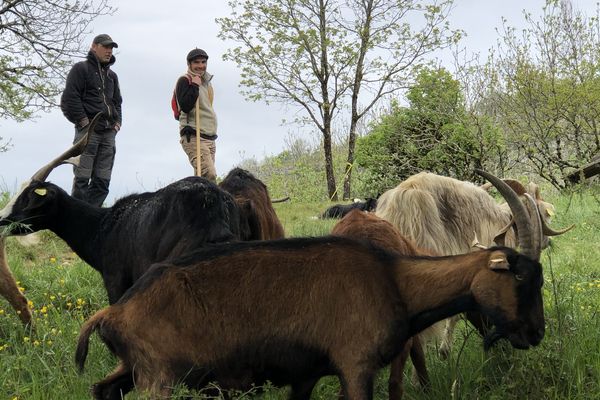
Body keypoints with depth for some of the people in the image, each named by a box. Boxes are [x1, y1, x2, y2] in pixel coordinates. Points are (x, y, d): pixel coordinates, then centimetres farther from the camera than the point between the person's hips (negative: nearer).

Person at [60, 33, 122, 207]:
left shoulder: (112, 75, 23)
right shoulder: (81, 69, 3)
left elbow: (117, 102, 29)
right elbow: (69, 98, -5)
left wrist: (117, 122, 11)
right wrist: (83, 121, -12)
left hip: (109, 132, 7)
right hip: (88, 130, -7)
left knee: (102, 180, 2)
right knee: (82, 178, -10)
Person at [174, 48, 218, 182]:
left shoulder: (206, 81, 22)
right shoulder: (185, 80, -4)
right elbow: (185, 106, -18)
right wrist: (195, 86, -19)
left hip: (209, 138, 9)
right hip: (193, 137, -9)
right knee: (209, 175, -24)